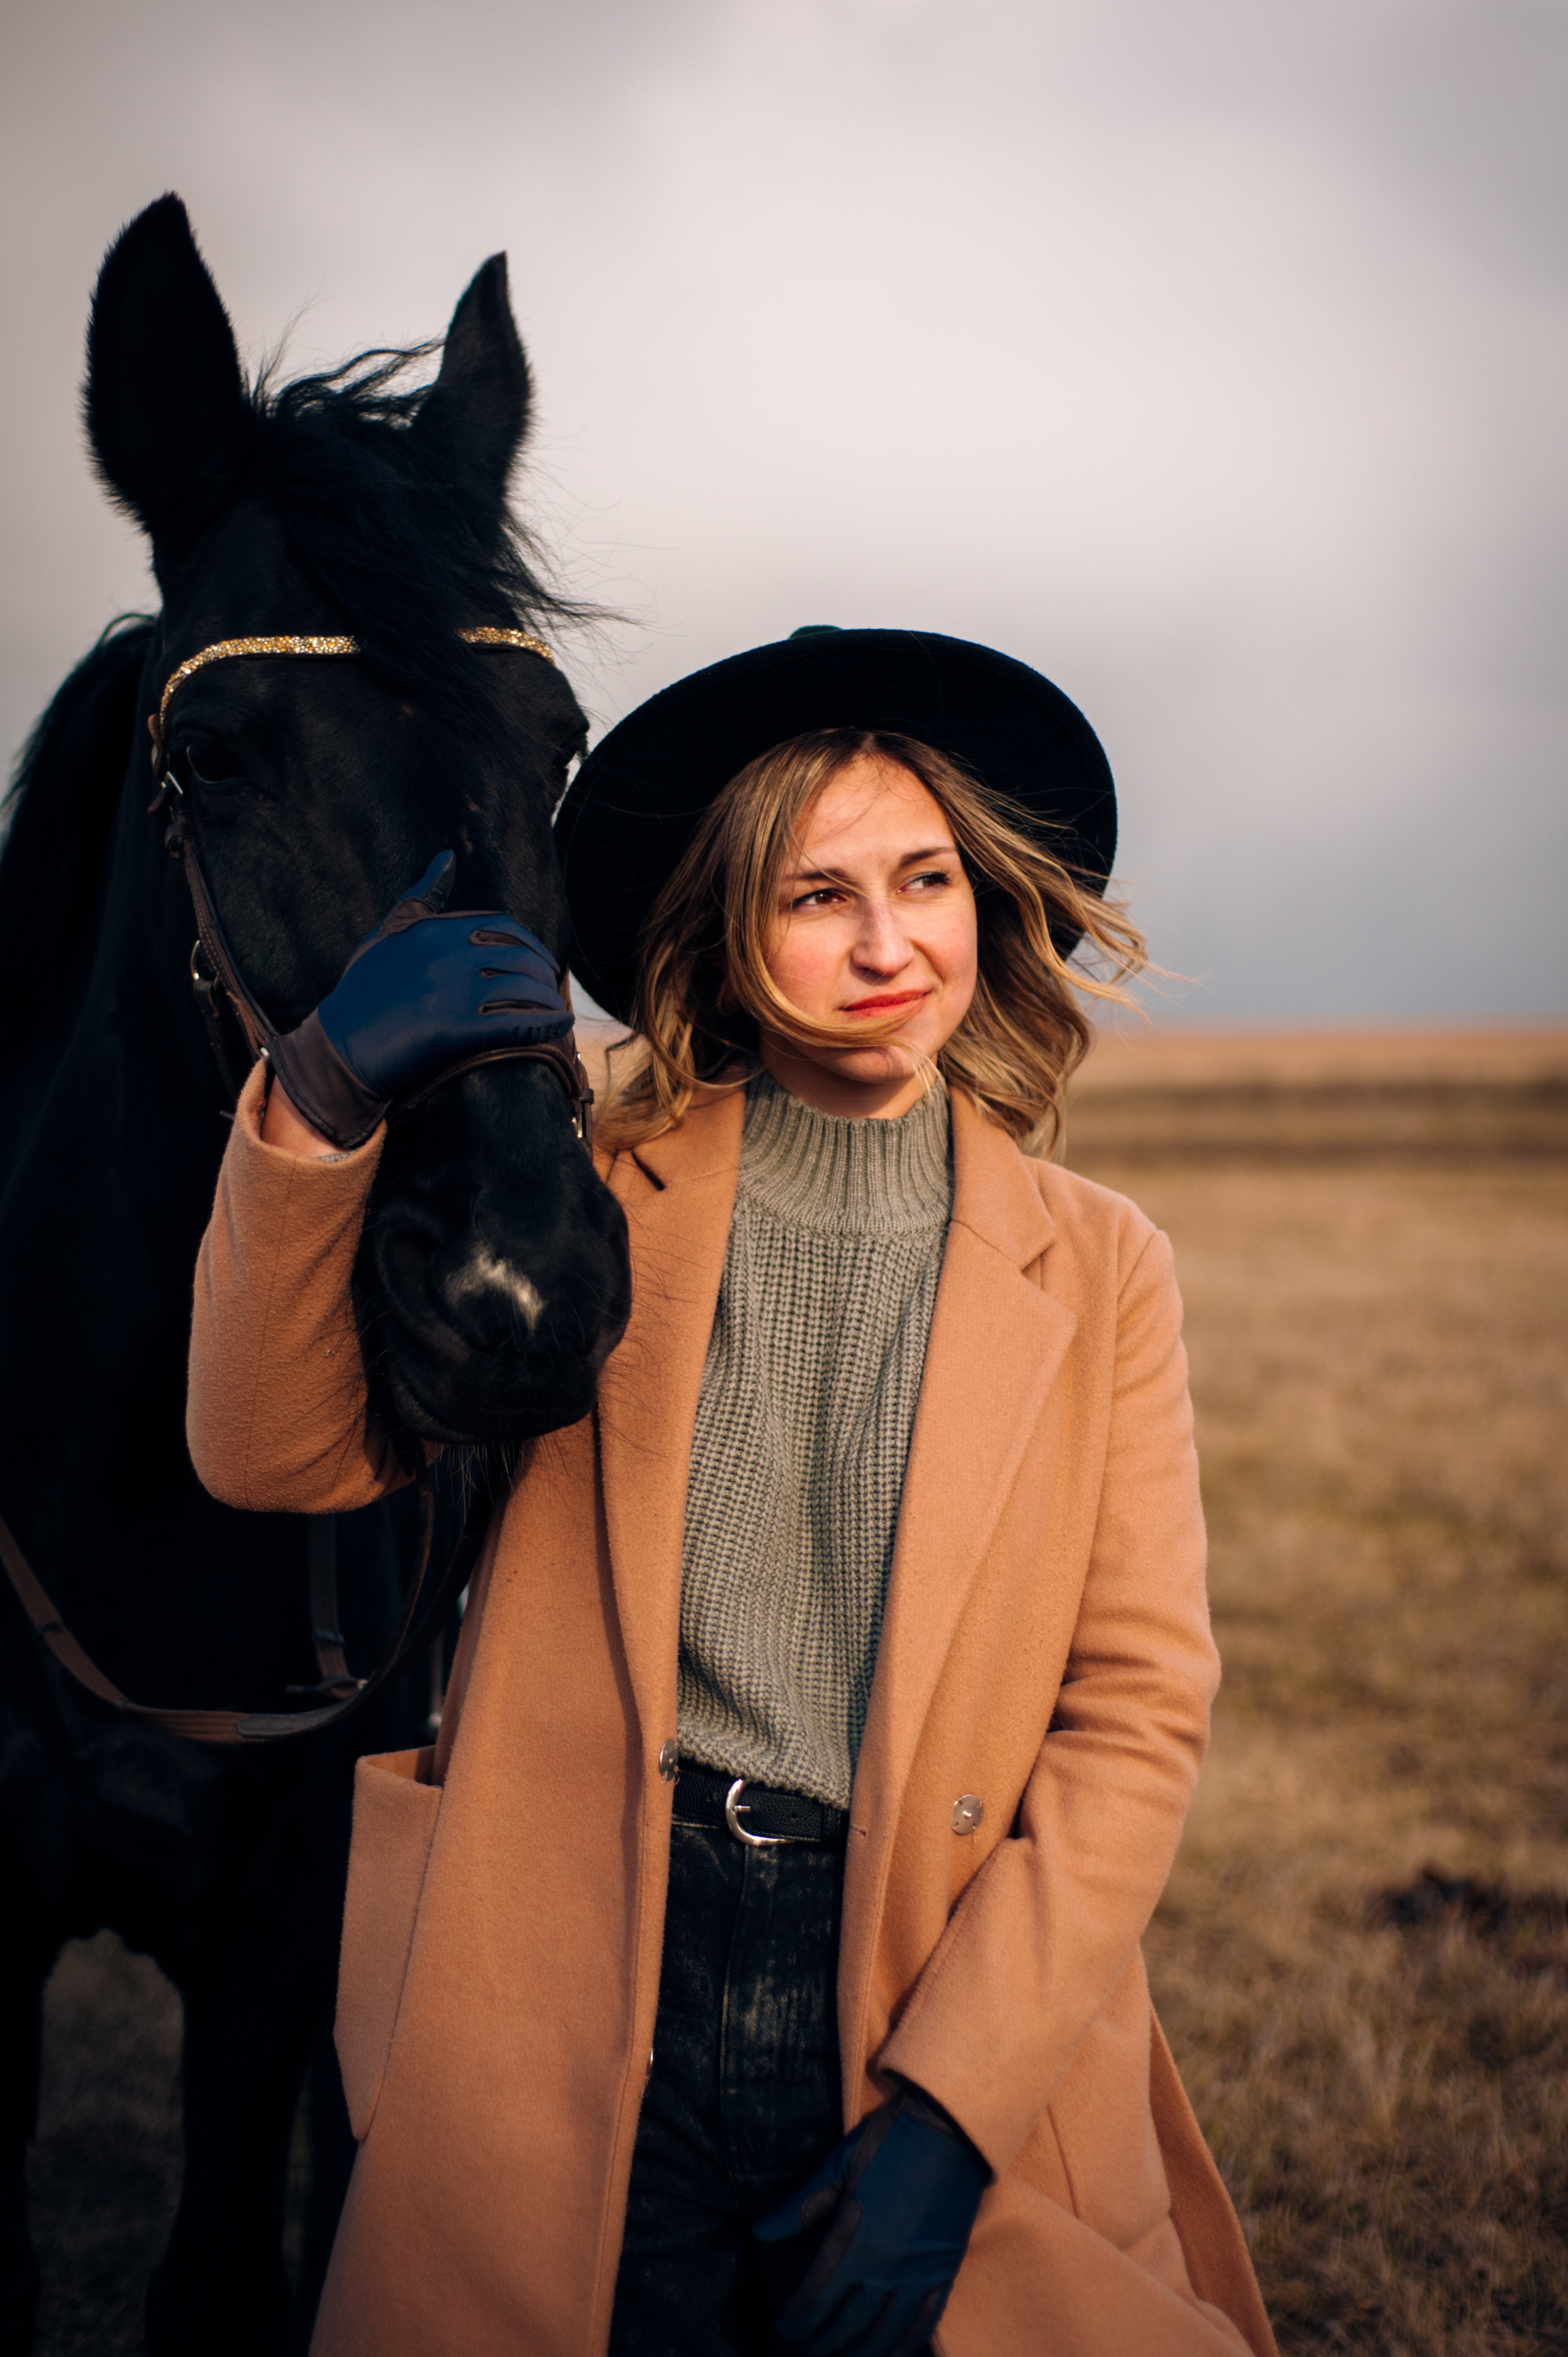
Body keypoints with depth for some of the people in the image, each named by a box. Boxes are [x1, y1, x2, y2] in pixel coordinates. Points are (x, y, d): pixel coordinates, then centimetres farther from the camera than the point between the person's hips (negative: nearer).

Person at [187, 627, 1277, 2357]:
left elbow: (1140, 1709, -2)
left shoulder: (1096, 1268, 2)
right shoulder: (601, 1197, 3)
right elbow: (279, 1455, -5)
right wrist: (319, 1107, -21)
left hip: (930, 1988, 1)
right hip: (588, 1994, 0)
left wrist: (947, 2105, -11)